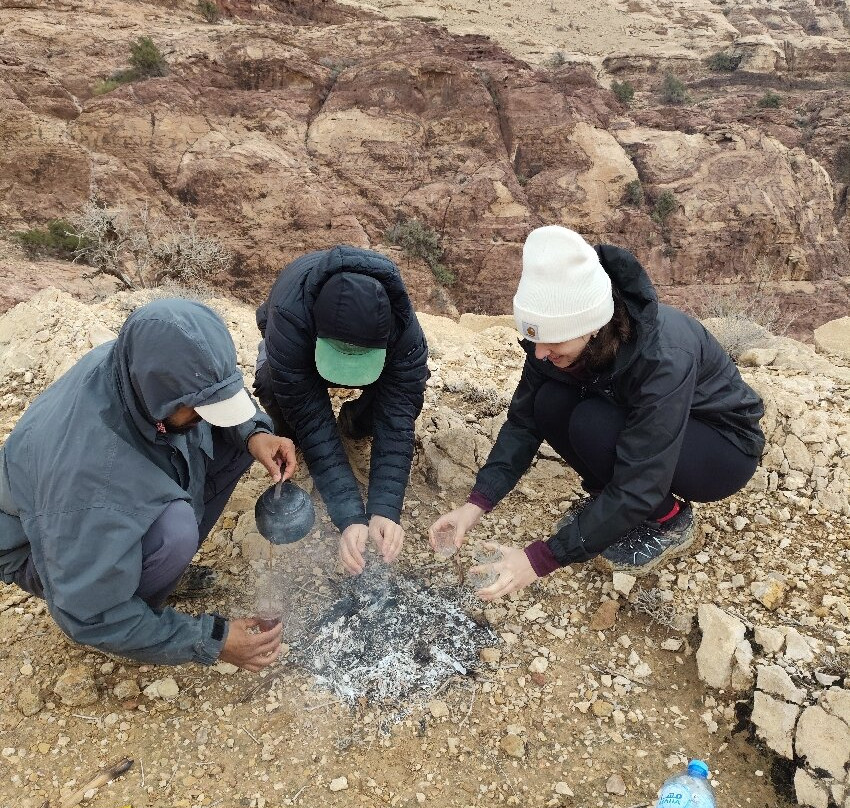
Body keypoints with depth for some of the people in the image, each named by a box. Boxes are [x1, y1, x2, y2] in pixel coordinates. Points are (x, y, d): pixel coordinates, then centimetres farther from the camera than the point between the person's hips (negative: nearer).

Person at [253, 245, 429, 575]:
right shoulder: (288, 320, -45)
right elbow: (313, 424, -44)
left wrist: (384, 511, -48)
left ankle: (355, 422, 7)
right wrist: (350, 518, -48)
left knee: (407, 397, -27)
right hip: (302, 344, -1)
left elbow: (397, 421, -39)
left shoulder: (403, 327, -40)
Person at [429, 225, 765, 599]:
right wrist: (477, 502, -25)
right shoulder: (561, 332, -20)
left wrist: (540, 559, -36)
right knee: (551, 404, -22)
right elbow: (524, 419, -13)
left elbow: (639, 487, -36)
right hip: (642, 424, 5)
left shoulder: (663, 358, -37)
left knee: (593, 426, -32)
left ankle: (670, 520, -5)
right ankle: (610, 501, 2)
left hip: (726, 447, -5)